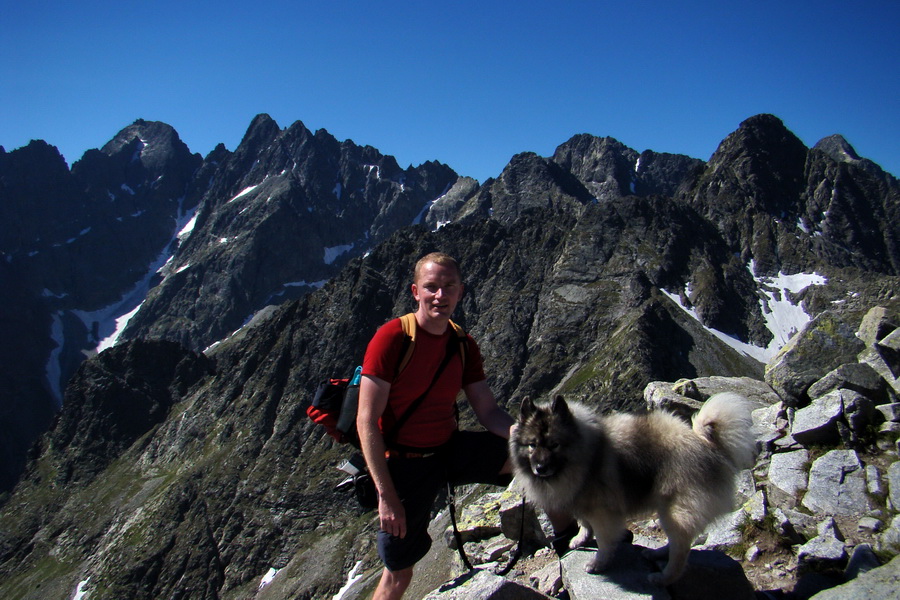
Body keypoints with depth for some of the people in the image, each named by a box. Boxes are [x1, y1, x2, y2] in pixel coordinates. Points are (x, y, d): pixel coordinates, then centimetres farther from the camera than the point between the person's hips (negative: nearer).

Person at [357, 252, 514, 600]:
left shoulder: (464, 346, 0)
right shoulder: (391, 338, -19)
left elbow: (488, 411, -1)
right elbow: (367, 422, -20)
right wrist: (386, 496, -22)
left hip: (451, 449, 5)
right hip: (405, 463, -5)